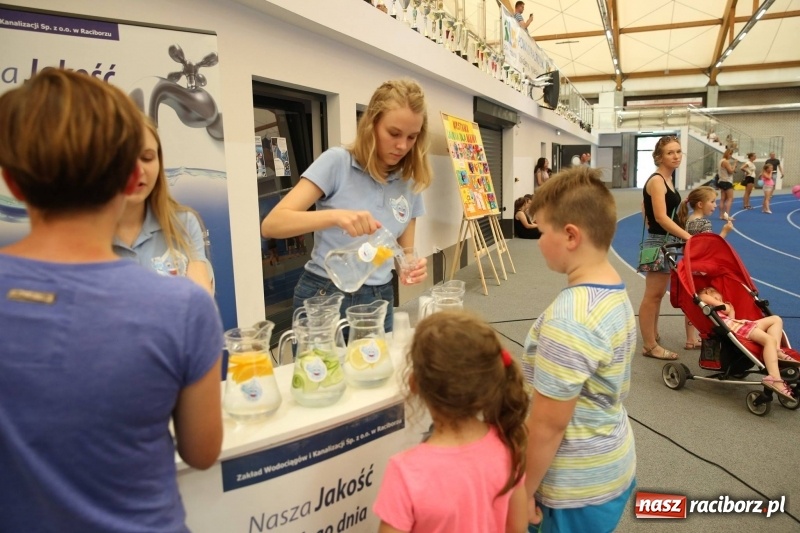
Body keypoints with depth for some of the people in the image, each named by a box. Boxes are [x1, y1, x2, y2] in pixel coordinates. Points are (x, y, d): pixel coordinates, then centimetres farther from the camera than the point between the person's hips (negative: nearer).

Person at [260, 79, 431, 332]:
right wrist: (336, 216, -34)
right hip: (323, 298, -4)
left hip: (378, 301, 4)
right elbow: (271, 225, -18)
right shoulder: (336, 162, -11)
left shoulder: (410, 184, 3)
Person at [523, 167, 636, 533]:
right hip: (613, 465, 8)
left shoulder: (568, 321, -31)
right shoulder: (615, 292, -3)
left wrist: (523, 492, -12)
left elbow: (548, 424, -25)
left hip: (580, 485, -8)